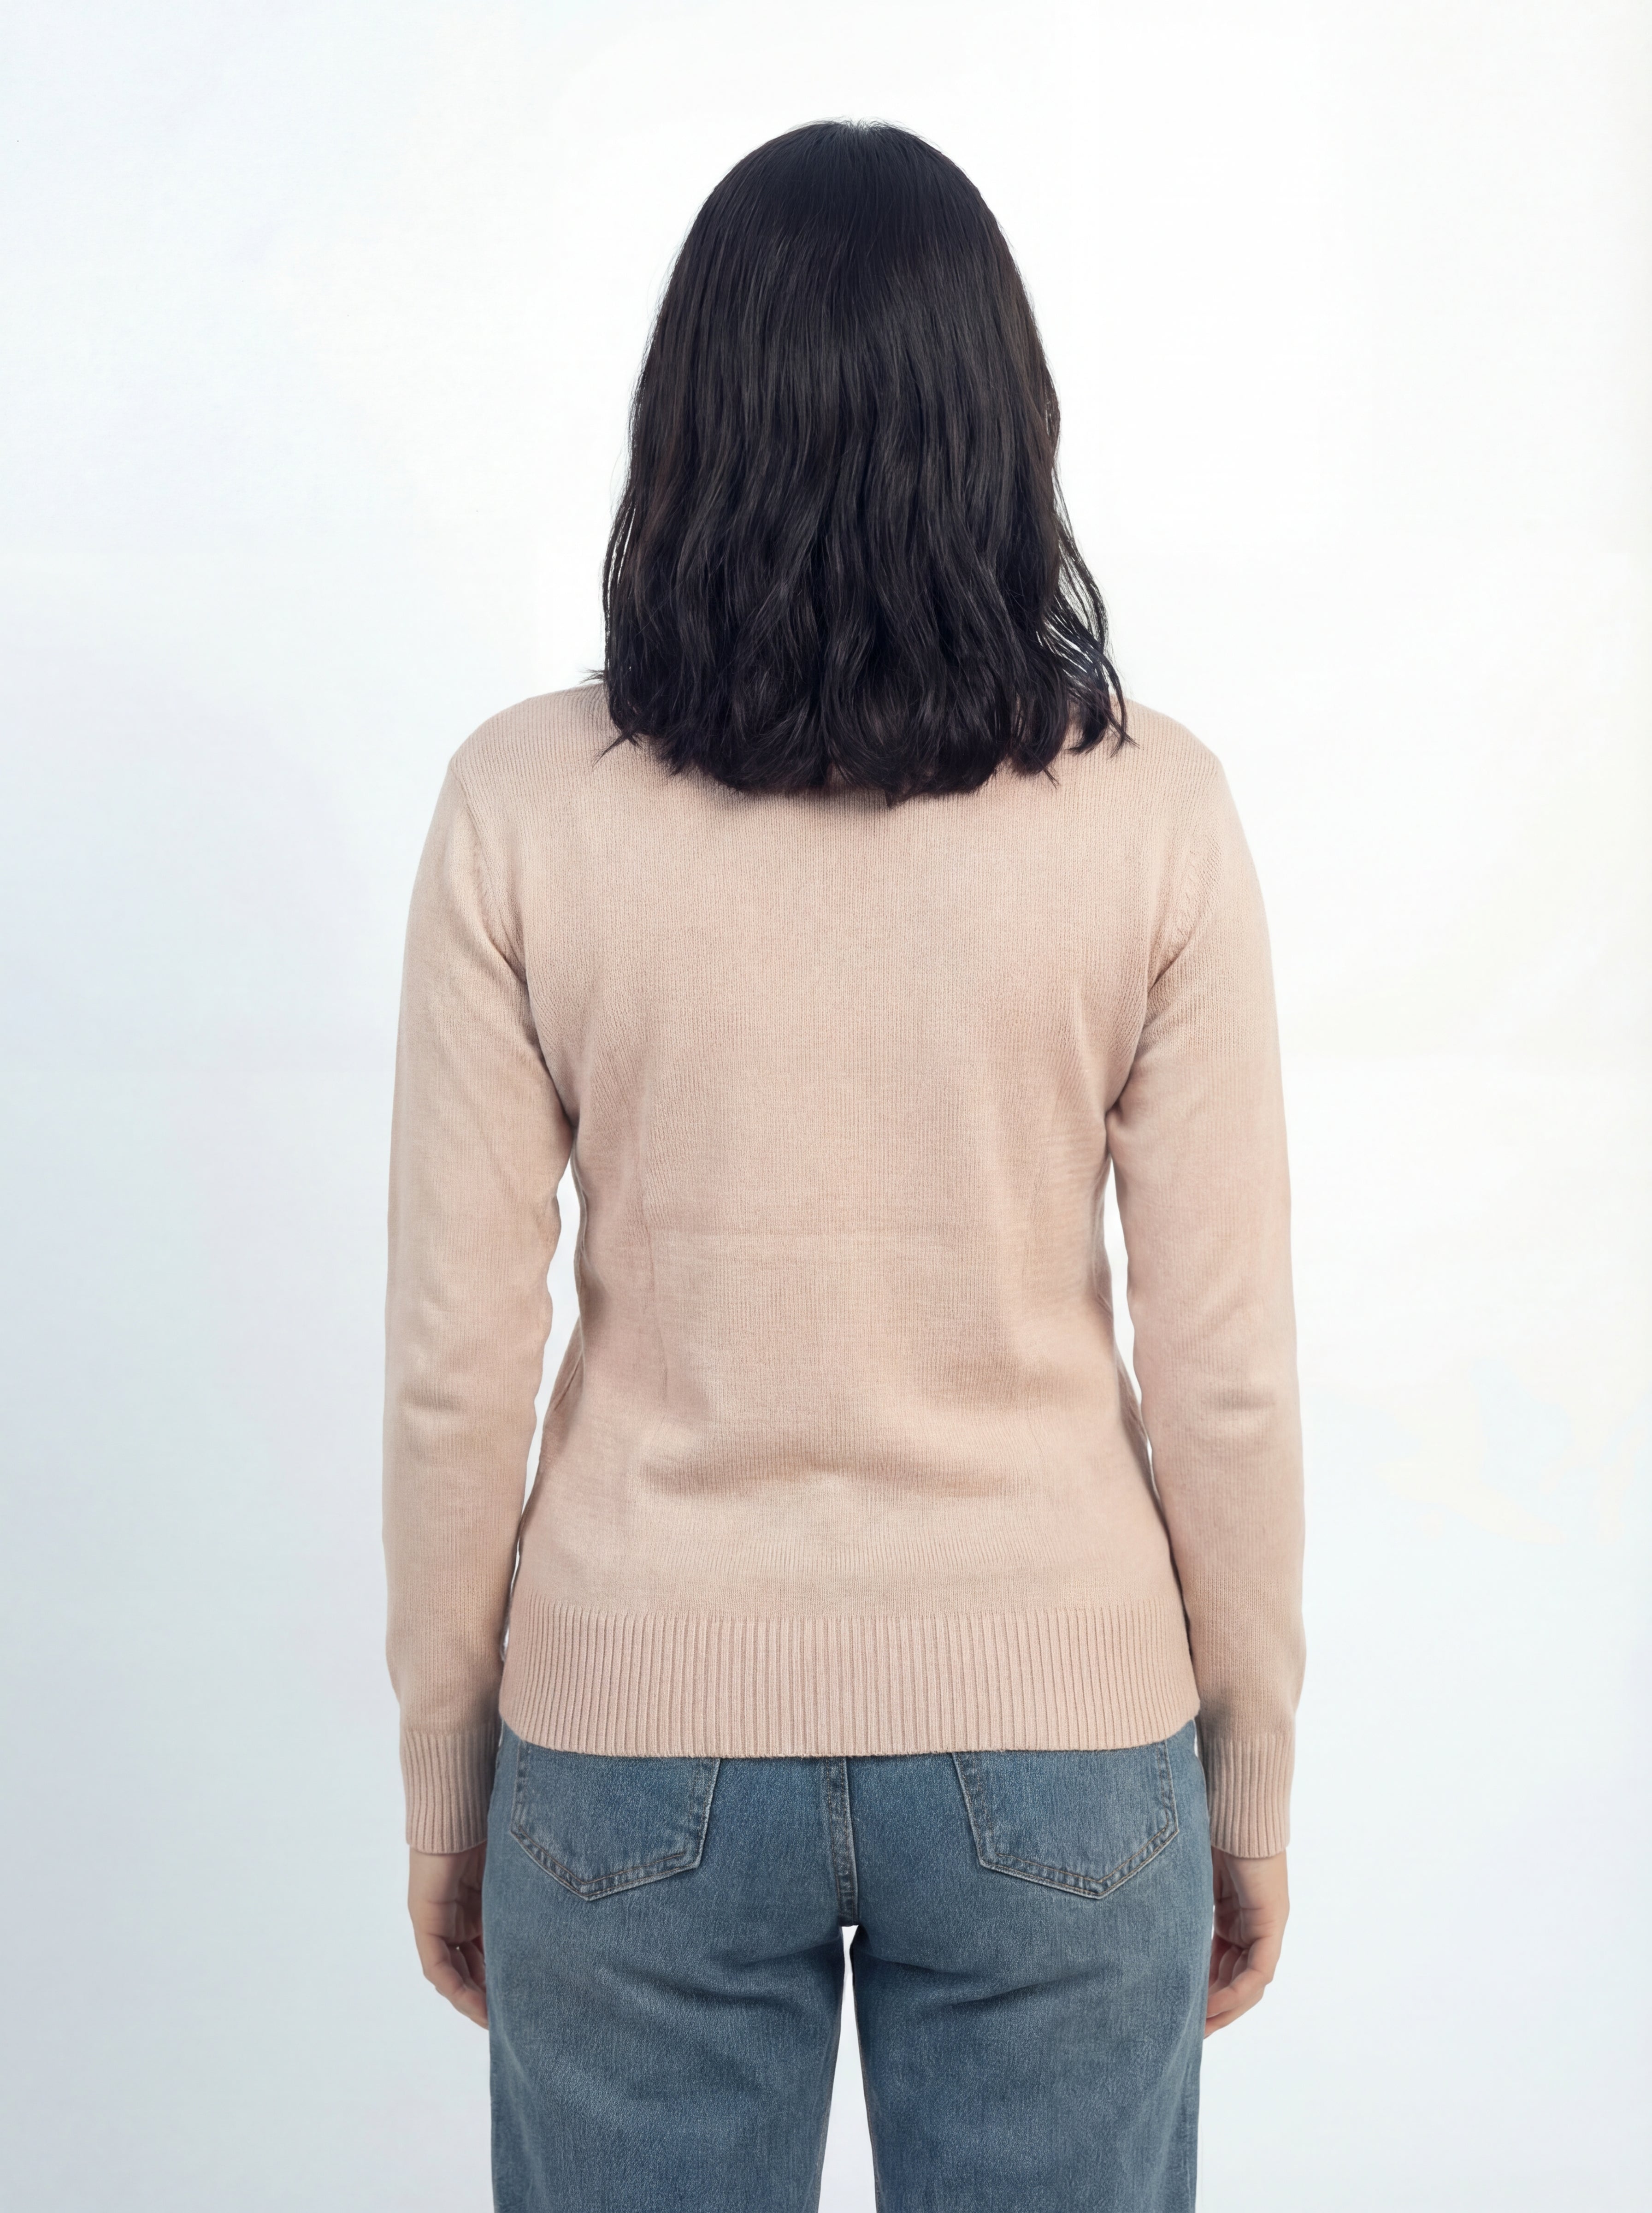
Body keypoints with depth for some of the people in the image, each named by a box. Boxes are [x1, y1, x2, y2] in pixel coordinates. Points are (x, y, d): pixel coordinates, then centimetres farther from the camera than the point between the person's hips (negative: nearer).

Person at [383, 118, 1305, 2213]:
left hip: (641, 1734, 0)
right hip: (1054, 1734, 0)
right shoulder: (1149, 808, -10)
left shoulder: (524, 802, -11)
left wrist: (442, 1786, 6)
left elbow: (454, 1368, -7)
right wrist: (1252, 1786, 7)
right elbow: (1225, 1371, -7)